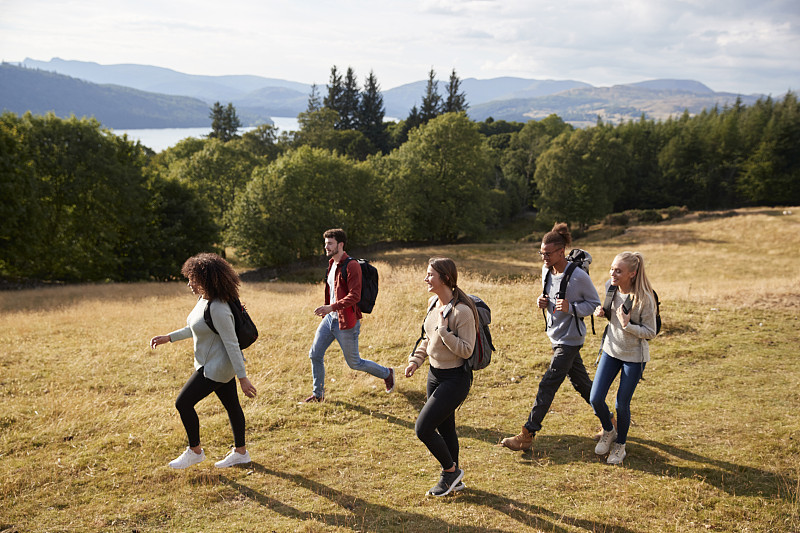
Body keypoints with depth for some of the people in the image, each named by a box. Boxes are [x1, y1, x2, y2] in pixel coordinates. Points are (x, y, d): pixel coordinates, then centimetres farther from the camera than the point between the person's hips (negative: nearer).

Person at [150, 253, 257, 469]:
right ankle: (241, 452, 30)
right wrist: (168, 338, 17)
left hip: (217, 367, -9)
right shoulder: (204, 299, 3)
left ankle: (195, 451, 17)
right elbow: (197, 328, 19)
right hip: (216, 363, 9)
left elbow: (232, 344, -26)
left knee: (183, 403, 0)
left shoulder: (218, 309, -27)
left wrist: (243, 378, -24)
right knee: (231, 405, 17)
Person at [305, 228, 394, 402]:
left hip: (346, 322, -8)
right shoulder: (332, 264, 10)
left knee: (354, 363, 5)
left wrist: (332, 307, -33)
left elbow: (354, 296, -25)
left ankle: (387, 374, 28)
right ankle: (318, 394, 24)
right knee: (315, 354, 7)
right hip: (330, 318, 8)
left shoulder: (351, 266, -19)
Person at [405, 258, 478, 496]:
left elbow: (466, 351, -22)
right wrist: (416, 359, 8)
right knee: (444, 429, 18)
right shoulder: (433, 302, 4)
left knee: (423, 428, -9)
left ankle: (450, 470, 15)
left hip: (455, 378, -8)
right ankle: (453, 480, 35)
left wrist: (443, 330, -27)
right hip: (435, 373, 8)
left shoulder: (462, 310, -23)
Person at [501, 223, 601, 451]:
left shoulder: (579, 276, -20)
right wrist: (543, 302, -4)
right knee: (582, 383, 17)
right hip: (556, 336, 8)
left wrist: (571, 308, -25)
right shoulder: (546, 270, 2)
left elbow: (595, 304, -10)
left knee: (548, 385, -7)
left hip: (570, 339, -8)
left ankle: (527, 436, -1)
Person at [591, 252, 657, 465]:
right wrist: (602, 313, -11)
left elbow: (650, 332, -14)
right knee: (595, 399, 1)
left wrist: (628, 326, -31)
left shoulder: (643, 298, -24)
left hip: (634, 356, -5)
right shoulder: (610, 286, -8)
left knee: (622, 404, 4)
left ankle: (620, 445, 31)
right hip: (611, 350, 5)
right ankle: (608, 431, 32)